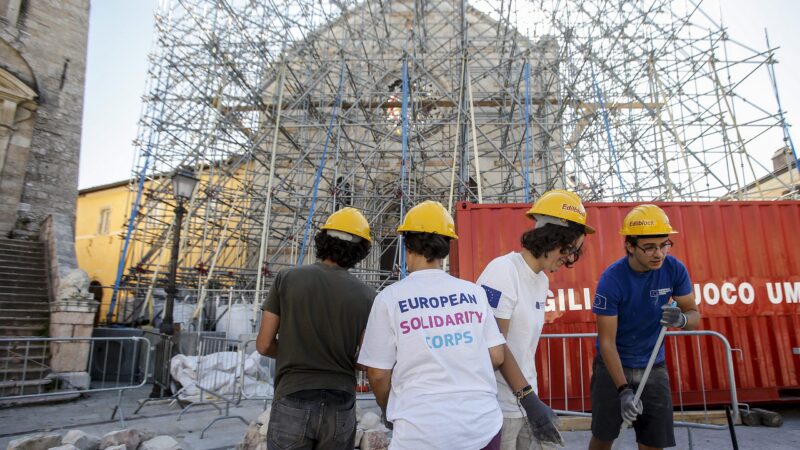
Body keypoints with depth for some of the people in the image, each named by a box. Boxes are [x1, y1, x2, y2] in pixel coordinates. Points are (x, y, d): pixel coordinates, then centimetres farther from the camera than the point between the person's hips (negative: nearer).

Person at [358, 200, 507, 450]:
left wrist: (390, 410, 15)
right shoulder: (474, 292, 0)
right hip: (484, 425, 4)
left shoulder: (390, 298, -9)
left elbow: (378, 373, -5)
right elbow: (496, 356, 4)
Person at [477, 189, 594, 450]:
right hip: (499, 408, -7)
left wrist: (532, 399, 14)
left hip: (526, 400, 8)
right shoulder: (503, 271, -16)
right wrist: (529, 398, -16)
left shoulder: (542, 280, 10)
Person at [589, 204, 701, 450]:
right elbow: (607, 342, -20)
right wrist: (623, 390, -26)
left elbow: (695, 315, -5)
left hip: (654, 367, 3)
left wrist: (682, 318, -29)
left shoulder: (674, 269, -13)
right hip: (613, 365, -3)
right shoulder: (612, 280, -24)